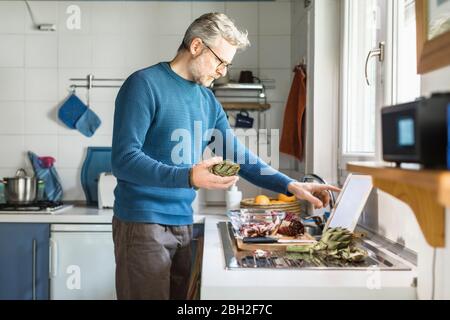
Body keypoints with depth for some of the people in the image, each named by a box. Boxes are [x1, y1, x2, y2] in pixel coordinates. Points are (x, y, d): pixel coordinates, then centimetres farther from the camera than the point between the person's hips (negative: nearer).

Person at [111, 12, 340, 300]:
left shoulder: (208, 101, 11)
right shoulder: (145, 85, -10)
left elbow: (238, 156, 13)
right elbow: (124, 160, -18)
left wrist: (290, 185, 1)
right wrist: (188, 177, -30)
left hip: (184, 223, 7)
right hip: (143, 223, -6)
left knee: (181, 295, 12)